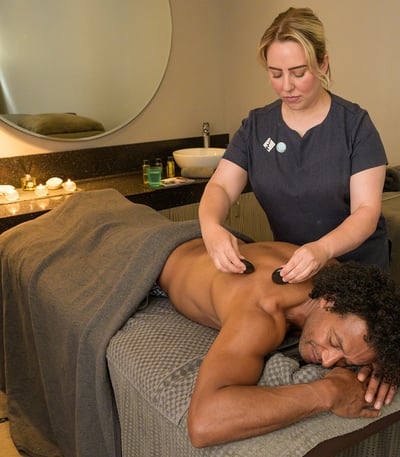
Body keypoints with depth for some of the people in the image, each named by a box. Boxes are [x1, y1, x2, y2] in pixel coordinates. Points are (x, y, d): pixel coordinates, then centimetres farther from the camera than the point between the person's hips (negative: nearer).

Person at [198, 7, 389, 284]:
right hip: (288, 266, 2)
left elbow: (367, 210, -14)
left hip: (358, 265, -2)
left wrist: (323, 248, -34)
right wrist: (211, 227, -30)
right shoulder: (256, 126, 0)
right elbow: (221, 185, -7)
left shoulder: (355, 124, -8)